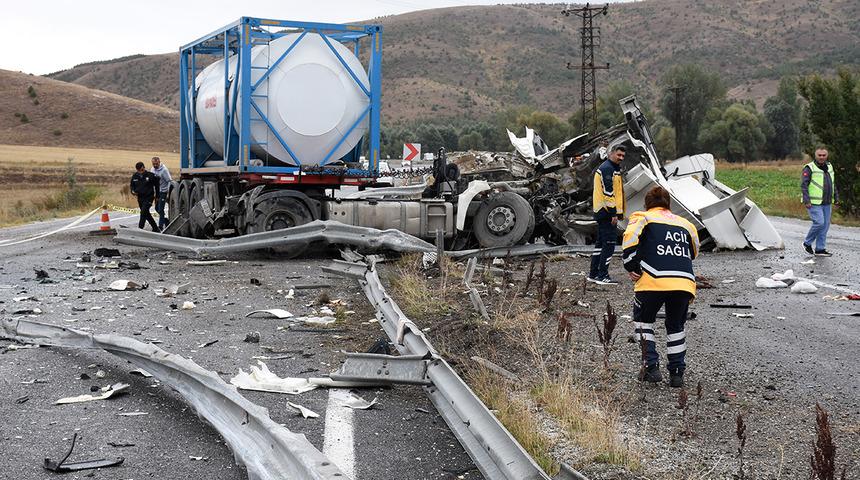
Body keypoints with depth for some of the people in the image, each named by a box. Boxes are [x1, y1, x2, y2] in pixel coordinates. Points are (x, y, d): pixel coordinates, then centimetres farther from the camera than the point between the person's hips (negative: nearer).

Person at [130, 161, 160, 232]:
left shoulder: (150, 175, -10)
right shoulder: (135, 176, 2)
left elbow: (157, 186, 0)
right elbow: (132, 186, 16)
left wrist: (157, 196, 4)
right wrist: (133, 191, -6)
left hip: (149, 197, -6)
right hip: (140, 198, 6)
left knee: (143, 212, -20)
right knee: (146, 214, 13)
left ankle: (140, 228, -21)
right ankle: (156, 228, 27)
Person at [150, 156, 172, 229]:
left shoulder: (164, 170, -17)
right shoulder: (152, 169, 6)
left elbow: (169, 181, -17)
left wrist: (168, 193, -20)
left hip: (163, 192, -8)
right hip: (156, 191, 8)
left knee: (160, 209, -8)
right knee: (157, 208, 14)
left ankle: (160, 226, 0)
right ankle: (166, 220, 30)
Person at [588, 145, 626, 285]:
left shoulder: (614, 169, 21)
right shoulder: (607, 168, -13)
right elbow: (608, 192, -20)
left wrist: (617, 213, 22)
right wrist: (613, 213, -21)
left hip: (602, 212, 11)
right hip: (607, 212, -11)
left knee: (601, 242, 13)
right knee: (609, 243, -9)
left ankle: (593, 275, 18)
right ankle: (603, 276, -8)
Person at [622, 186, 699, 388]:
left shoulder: (643, 217, 14)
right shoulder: (685, 224, 27)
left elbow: (630, 237, -4)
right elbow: (694, 252, 29)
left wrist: (631, 267, 0)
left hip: (654, 280, -3)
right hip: (685, 281, 3)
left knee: (643, 320, 20)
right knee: (675, 326, 24)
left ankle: (651, 366, 8)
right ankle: (677, 373, 18)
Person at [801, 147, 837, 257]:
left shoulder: (829, 167, 14)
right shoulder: (809, 168, -8)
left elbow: (833, 184, 24)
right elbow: (804, 185, -13)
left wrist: (836, 198, 20)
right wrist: (806, 201, -19)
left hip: (827, 203, 7)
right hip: (814, 203, -7)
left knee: (825, 225, 5)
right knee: (819, 222, -16)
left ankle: (820, 249, 11)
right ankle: (807, 243, 3)